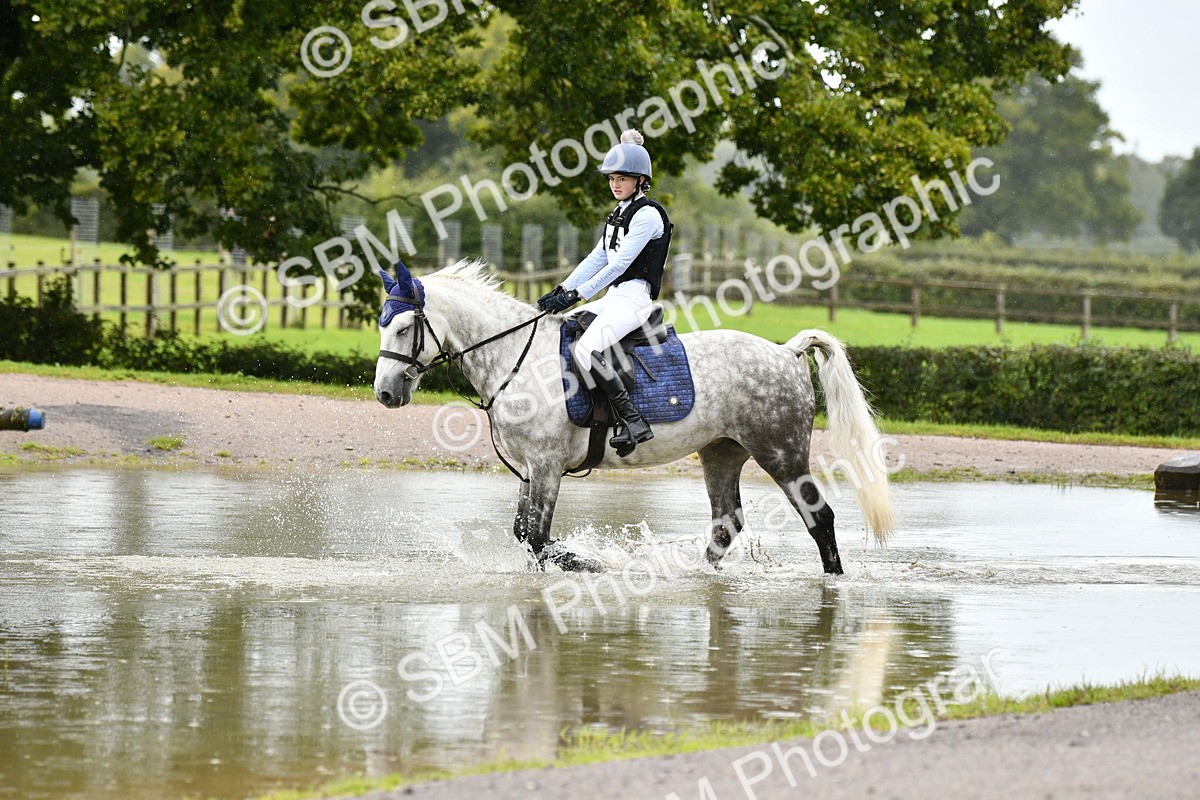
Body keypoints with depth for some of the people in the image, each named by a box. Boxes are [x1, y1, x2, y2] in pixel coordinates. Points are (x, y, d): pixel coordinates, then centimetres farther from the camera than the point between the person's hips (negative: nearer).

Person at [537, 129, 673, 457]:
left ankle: (633, 422, -32)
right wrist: (562, 291, 7)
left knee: (586, 349, -31)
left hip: (633, 297, -10)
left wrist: (576, 296, -20)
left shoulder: (647, 215, -10)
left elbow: (619, 264, -17)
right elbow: (597, 258, 18)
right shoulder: (619, 214, 19)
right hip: (613, 297, 10)